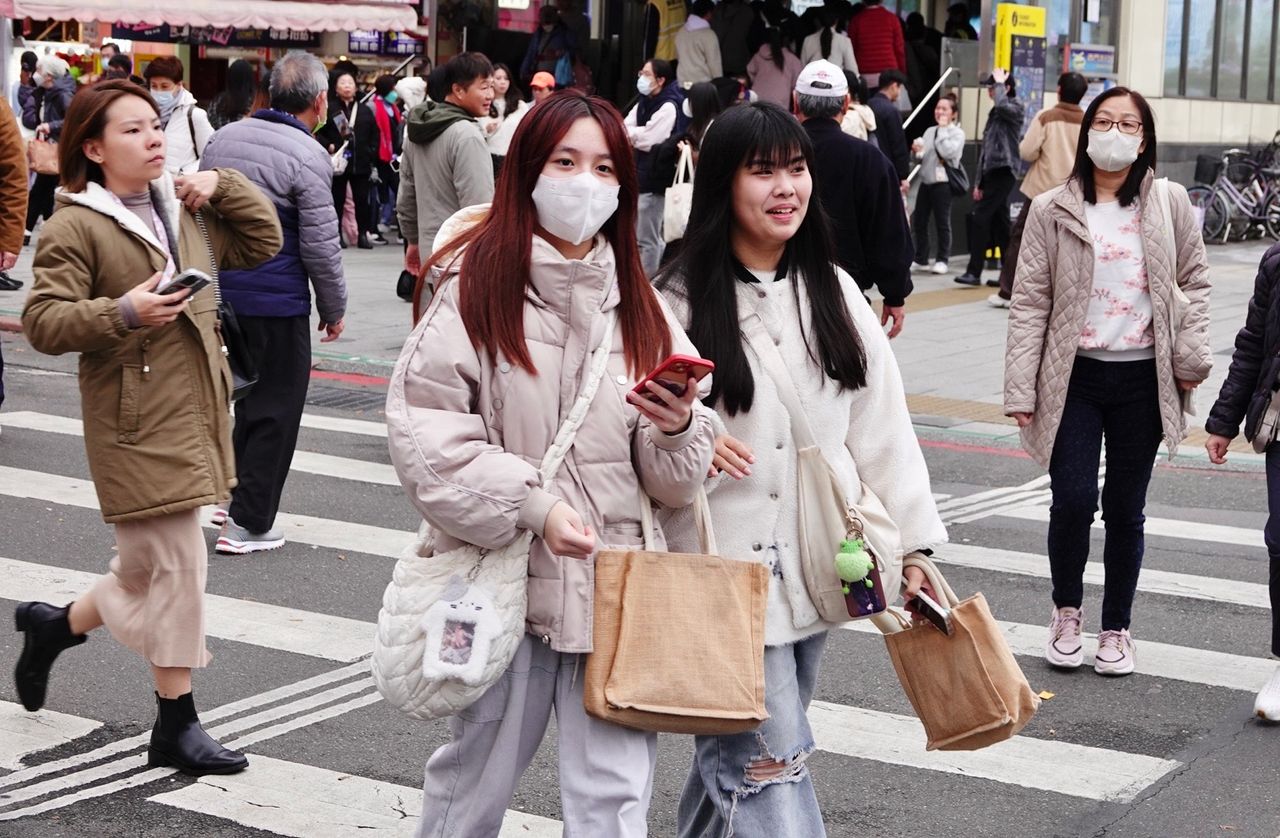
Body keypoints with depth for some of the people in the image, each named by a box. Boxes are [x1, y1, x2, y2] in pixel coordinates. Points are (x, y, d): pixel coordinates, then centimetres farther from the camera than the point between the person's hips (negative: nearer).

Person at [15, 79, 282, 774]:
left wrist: (222, 186, 3)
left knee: (148, 567, 15)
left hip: (193, 415, 8)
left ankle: (53, 626, 41)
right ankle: (176, 725, 9)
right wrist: (123, 313, -27)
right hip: (137, 423, -8)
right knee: (175, 565, -4)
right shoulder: (76, 227, -9)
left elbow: (263, 241, 16)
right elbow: (42, 321, -14)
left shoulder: (184, 211, 12)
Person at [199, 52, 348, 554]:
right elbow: (321, 246, -14)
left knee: (248, 396, 22)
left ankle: (235, 496, 28)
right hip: (278, 304, -7)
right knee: (276, 411, 3)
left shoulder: (224, 137, 7)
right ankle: (248, 524, 6)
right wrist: (334, 310, -2)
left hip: (220, 292, 7)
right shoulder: (308, 157, -14)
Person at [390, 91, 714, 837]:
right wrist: (532, 505, -19)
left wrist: (677, 430, -16)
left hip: (618, 586, 3)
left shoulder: (639, 305, 7)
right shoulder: (477, 288, -5)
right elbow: (426, 434, -13)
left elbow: (677, 482, 6)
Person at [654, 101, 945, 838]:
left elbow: (881, 424, 8)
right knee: (770, 765, -8)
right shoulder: (681, 302, -9)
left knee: (741, 750, 17)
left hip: (816, 567, 5)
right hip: (728, 570, -5)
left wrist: (912, 540, 5)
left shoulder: (833, 292, 7)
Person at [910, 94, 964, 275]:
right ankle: (920, 260, 14)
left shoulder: (957, 133, -1)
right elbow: (921, 158, 16)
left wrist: (943, 129, -9)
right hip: (925, 180, 6)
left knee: (942, 223, 0)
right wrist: (917, 152, -7)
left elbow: (947, 152, -18)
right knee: (919, 221, 6)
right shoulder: (929, 131, 14)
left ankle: (942, 260, 7)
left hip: (943, 182, -6)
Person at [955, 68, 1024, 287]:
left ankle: (974, 272, -14)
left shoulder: (1016, 108, -3)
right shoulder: (995, 113, 21)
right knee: (999, 223, 8)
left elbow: (1002, 105, -29)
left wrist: (1000, 82, -11)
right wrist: (979, 182, 19)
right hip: (992, 172, 9)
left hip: (1003, 172, -9)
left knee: (978, 217, -14)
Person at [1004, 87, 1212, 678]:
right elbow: (1029, 303, -1)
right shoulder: (1053, 211, -1)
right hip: (1073, 376, -1)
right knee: (1073, 501, -9)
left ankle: (1116, 629, 24)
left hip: (1142, 379, 1)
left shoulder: (1169, 204, 3)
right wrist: (1020, 388, -6)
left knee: (1126, 510, 8)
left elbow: (1194, 282, 11)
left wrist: (1190, 355, -1)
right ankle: (1067, 612, 17)